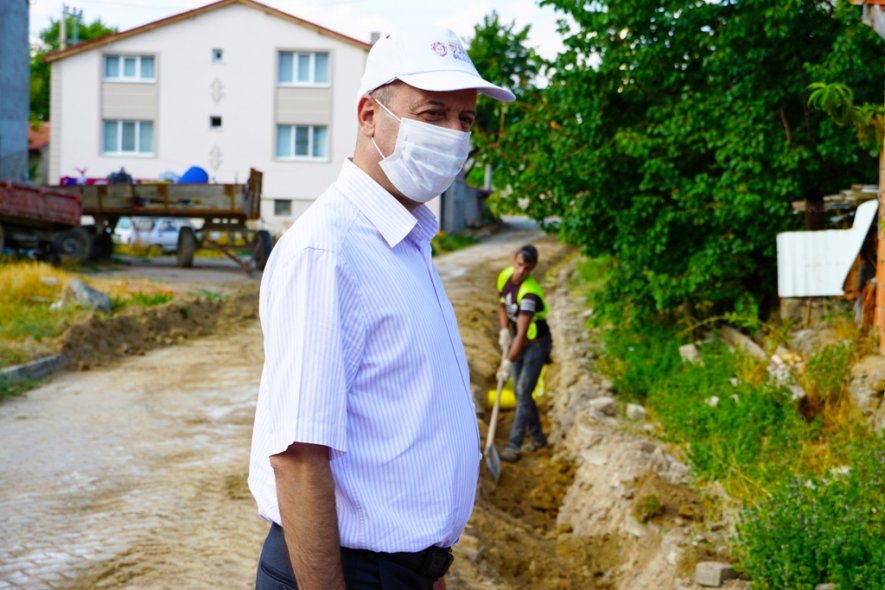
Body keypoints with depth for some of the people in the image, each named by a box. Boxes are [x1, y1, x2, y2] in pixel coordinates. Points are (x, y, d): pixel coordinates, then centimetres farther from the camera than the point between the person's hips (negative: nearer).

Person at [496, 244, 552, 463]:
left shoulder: (529, 293, -31)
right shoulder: (505, 276, -8)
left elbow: (522, 334, -32)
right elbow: (502, 305, 11)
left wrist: (508, 363, -33)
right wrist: (504, 331, -3)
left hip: (536, 343, -8)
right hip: (517, 341, 8)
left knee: (523, 393, -10)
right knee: (519, 392, 12)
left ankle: (513, 446, -7)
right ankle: (537, 437, 27)